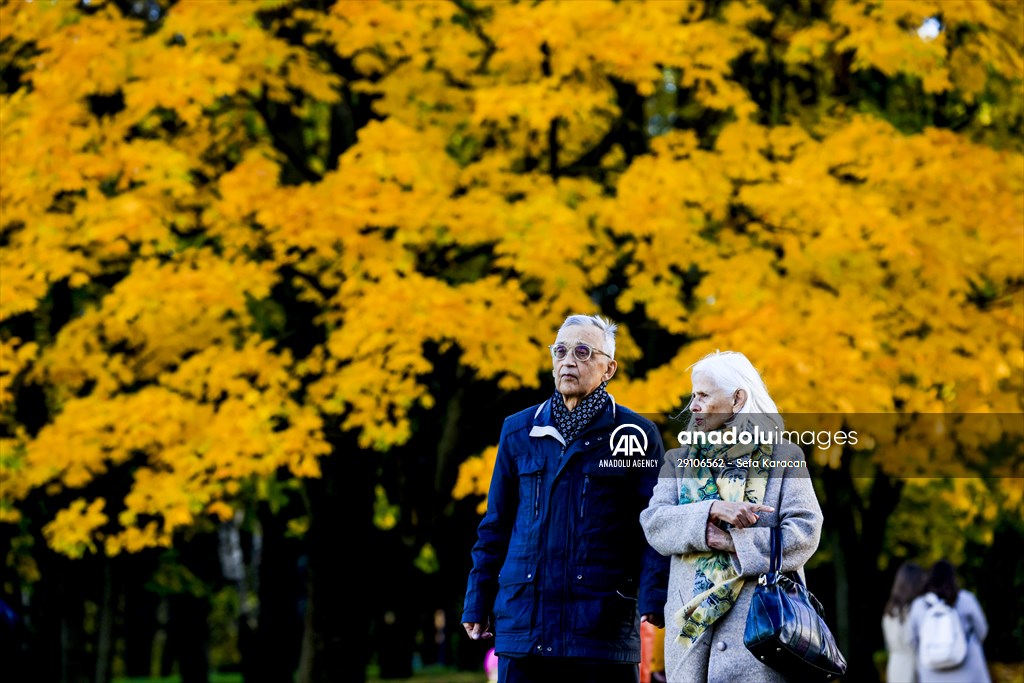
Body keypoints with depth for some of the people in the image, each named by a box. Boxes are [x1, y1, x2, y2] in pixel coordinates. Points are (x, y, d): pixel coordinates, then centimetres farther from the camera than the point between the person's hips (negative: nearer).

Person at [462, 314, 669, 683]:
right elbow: (495, 527, 17)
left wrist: (654, 599, -14)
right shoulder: (519, 432, 13)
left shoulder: (635, 435, 3)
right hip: (523, 622, 3)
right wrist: (477, 605, 12)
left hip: (603, 627, -3)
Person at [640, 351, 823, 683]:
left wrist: (733, 542, -12)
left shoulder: (785, 457, 7)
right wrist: (711, 511, -16)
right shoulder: (679, 461, 16)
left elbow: (804, 532, -4)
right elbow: (653, 524, 1)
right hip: (691, 623, 3)